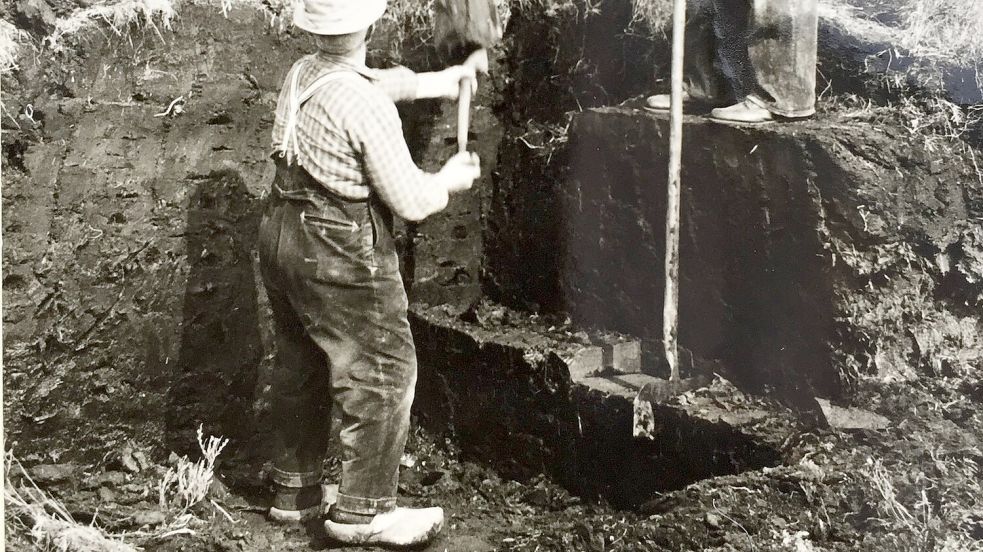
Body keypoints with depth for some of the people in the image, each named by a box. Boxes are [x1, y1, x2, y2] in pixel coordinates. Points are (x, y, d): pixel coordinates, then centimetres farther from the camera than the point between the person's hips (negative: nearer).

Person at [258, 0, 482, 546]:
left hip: (282, 236, 9)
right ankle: (362, 511, 10)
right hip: (340, 255, -9)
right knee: (381, 376, 4)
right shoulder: (366, 105, -22)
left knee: (300, 367, 20)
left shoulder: (301, 74, 3)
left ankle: (294, 490, 32)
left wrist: (432, 82, 28)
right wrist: (450, 179, 1)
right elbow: (411, 203, -17)